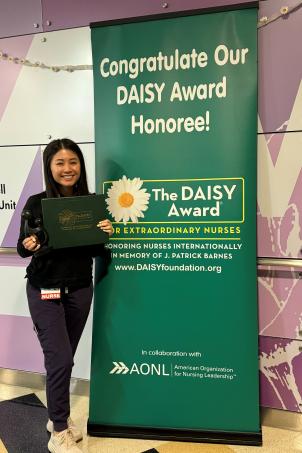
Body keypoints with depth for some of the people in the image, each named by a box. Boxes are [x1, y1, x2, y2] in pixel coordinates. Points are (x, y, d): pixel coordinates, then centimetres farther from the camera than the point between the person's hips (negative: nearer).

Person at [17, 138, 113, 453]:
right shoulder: (36, 203, -9)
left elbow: (95, 252, 5)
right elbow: (22, 248, -1)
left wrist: (104, 234, -15)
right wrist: (28, 246, -23)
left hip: (80, 290, 3)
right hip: (44, 291, -2)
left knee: (63, 357, 14)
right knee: (60, 358, -3)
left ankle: (57, 416, 37)